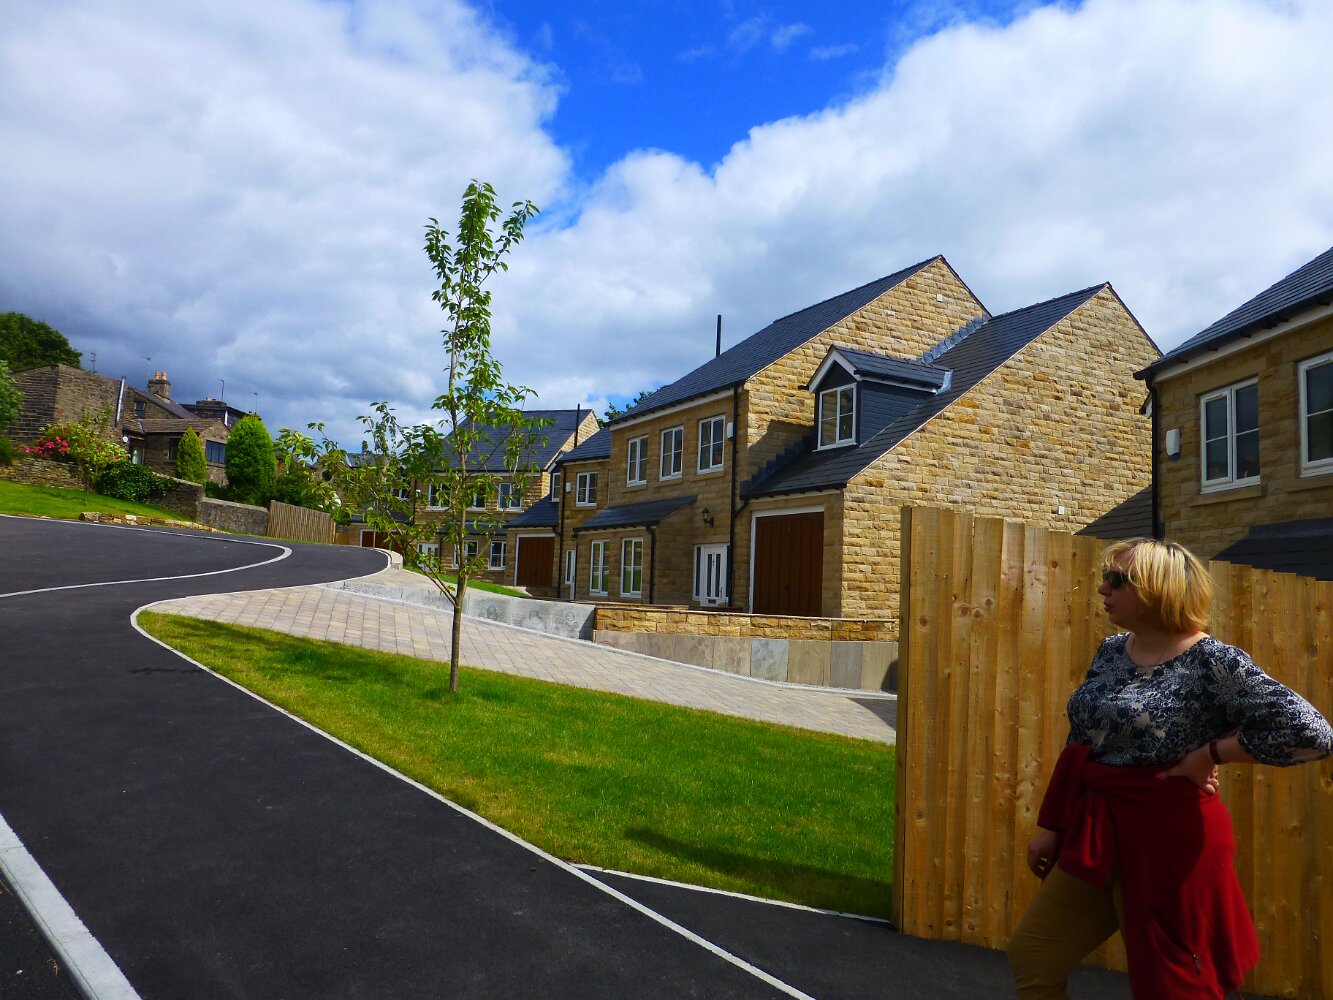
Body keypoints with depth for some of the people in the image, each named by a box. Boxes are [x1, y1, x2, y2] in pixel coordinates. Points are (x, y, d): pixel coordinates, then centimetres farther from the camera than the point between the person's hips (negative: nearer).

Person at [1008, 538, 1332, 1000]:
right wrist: (1051, 826, 12)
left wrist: (1210, 752, -17)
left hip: (1166, 841, -7)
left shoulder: (1213, 662, -15)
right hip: (1094, 837, 7)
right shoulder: (1111, 651, 5)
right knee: (1030, 955, 13)